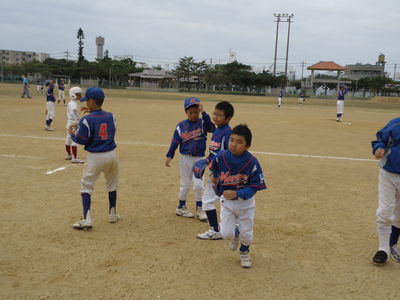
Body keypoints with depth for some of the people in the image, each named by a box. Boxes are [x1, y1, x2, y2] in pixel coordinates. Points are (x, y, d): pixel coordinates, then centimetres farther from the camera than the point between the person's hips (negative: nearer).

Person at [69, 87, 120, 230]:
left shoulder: (87, 120, -15)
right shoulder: (111, 116, 0)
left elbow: (82, 140, -13)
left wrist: (72, 133, 9)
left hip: (95, 157, -4)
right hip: (112, 154, 5)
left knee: (86, 186, 7)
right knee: (112, 185, 22)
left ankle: (87, 220, -2)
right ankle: (112, 215, 32)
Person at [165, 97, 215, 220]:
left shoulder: (202, 123, -4)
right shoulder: (181, 125, -1)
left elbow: (211, 128, -26)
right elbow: (175, 141, 1)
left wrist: (203, 112, -31)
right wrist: (169, 156, -5)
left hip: (199, 159, 0)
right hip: (185, 158, 0)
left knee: (198, 185, 1)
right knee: (185, 184, 9)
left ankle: (199, 209, 16)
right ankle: (181, 207, 24)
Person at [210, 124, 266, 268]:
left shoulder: (252, 162, -22)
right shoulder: (221, 157, -14)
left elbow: (254, 187, -21)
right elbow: (214, 168, 11)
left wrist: (237, 194, -33)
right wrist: (216, 180, 20)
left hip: (245, 202, -1)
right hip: (226, 200, 2)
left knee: (246, 233, 12)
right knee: (227, 233, -4)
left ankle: (244, 252, 45)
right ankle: (235, 234, 34)